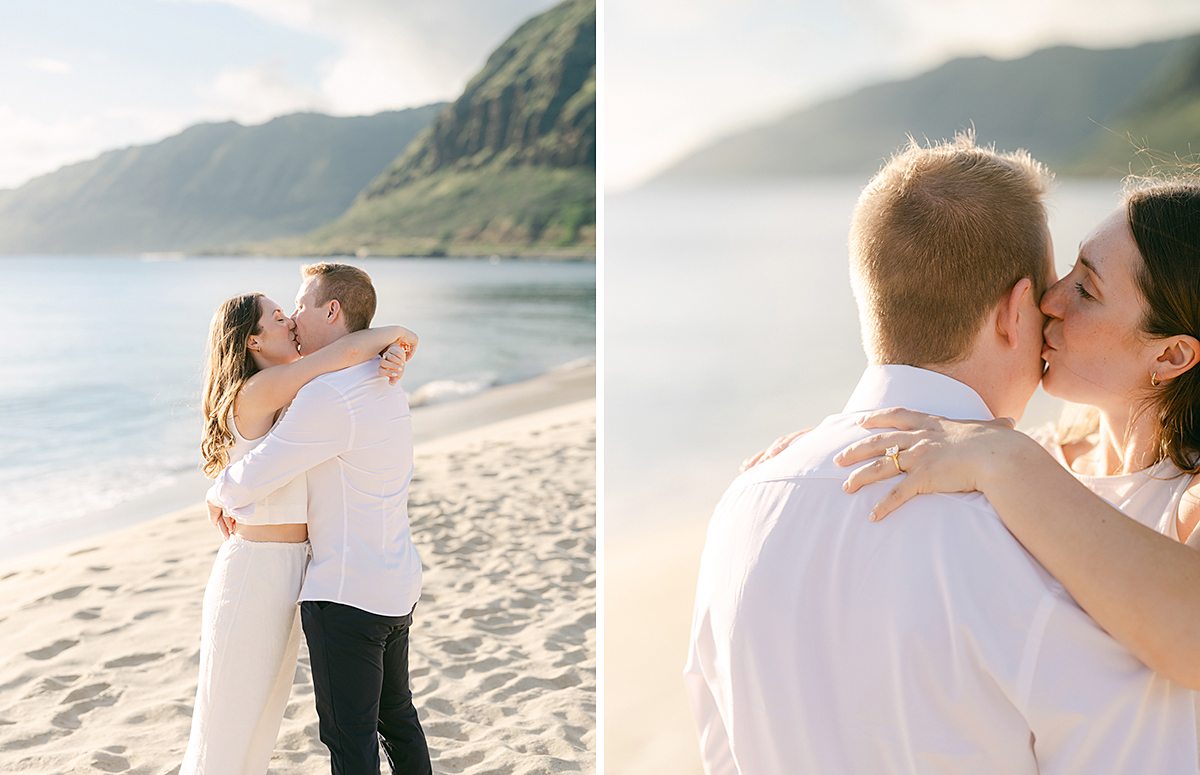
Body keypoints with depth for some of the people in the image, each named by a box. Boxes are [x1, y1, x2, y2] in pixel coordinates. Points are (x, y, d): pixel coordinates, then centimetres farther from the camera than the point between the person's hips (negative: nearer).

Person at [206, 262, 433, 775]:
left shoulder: (329, 396, -21)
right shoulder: (384, 389, 10)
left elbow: (250, 481, -16)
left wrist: (219, 494, 7)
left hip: (346, 594, -9)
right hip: (397, 585, 9)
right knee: (396, 717, 22)